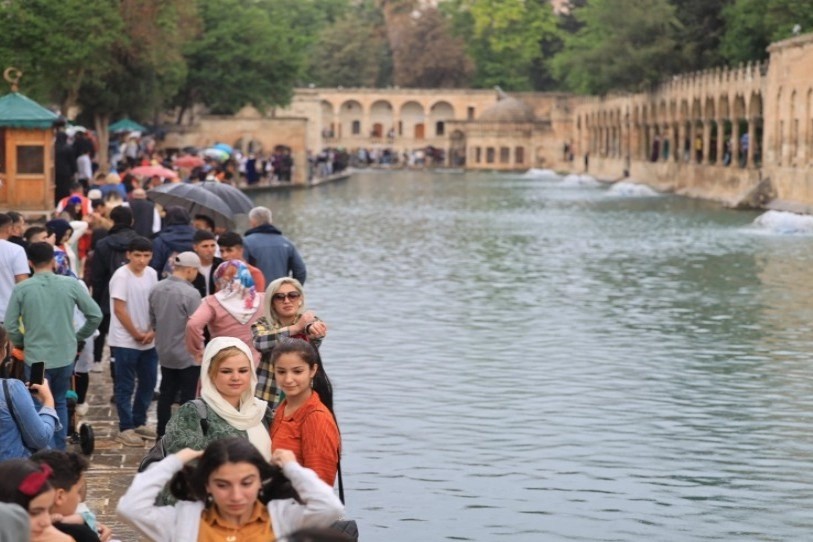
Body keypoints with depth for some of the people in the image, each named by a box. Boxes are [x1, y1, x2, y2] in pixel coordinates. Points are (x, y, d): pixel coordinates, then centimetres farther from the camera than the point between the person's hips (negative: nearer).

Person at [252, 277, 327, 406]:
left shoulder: (309, 321, 4)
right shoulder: (262, 324, 2)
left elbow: (316, 335, -20)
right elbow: (260, 342, -21)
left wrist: (312, 329, -45)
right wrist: (296, 328, -30)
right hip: (268, 399, 0)